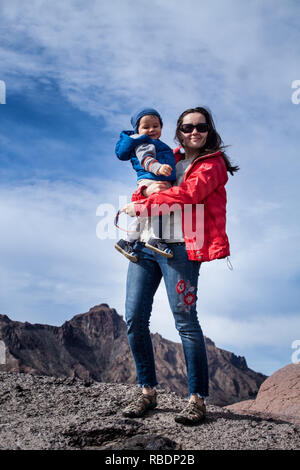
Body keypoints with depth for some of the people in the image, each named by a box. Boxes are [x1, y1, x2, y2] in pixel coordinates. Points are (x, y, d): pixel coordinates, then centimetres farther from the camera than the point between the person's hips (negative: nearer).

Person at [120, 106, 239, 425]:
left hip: (178, 245, -6)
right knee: (134, 319, 2)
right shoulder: (169, 160, 24)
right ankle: (147, 391, 15)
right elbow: (140, 196, 19)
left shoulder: (212, 163, 6)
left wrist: (143, 206, -10)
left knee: (185, 322, -7)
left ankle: (197, 398, 4)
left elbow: (187, 194, -12)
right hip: (145, 243, 6)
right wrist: (146, 190, -5)